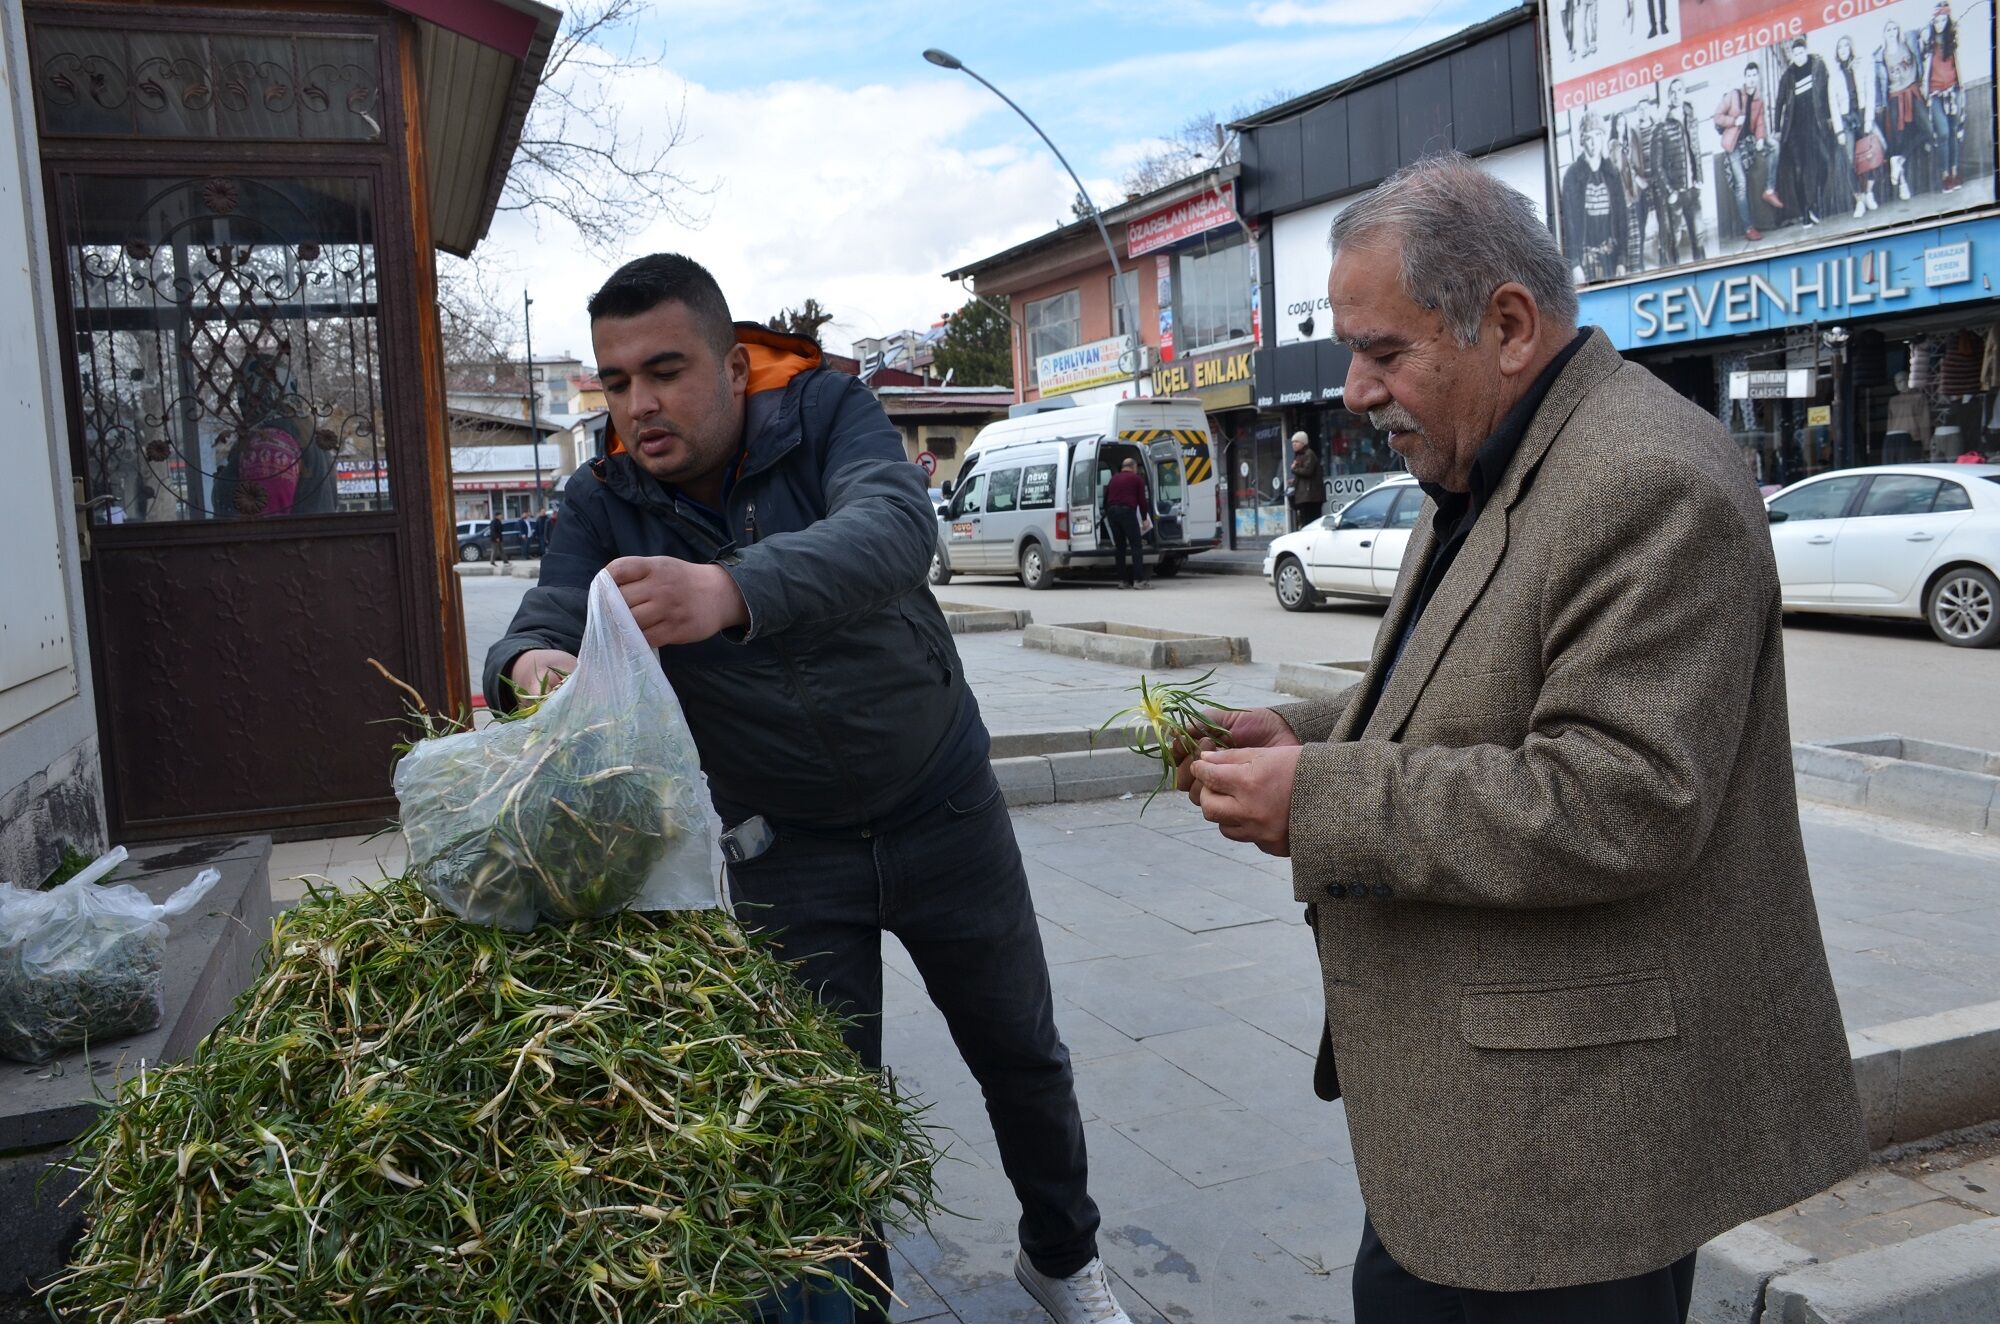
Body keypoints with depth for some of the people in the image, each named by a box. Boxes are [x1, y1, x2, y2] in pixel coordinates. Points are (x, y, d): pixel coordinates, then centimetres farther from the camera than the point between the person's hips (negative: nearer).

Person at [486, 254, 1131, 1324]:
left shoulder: (827, 411, -16)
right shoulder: (602, 503, -8)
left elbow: (897, 527, -36)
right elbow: (543, 623, -23)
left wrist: (733, 589, -55)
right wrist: (533, 667, -49)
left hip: (942, 808, 0)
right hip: (783, 849, 1)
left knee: (1021, 1054, 16)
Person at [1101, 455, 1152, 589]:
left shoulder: (1114, 479, 23)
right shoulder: (1136, 479, 8)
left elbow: (1106, 499, 25)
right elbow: (1142, 500, 5)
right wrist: (1144, 518, 13)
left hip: (1112, 512, 5)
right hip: (1127, 511, -5)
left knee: (1119, 547, 11)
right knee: (1136, 546, -4)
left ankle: (1122, 580, 10)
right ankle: (1139, 580, -12)